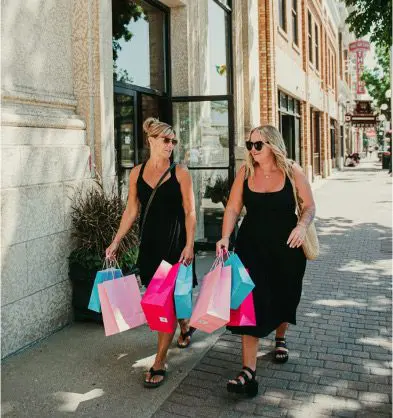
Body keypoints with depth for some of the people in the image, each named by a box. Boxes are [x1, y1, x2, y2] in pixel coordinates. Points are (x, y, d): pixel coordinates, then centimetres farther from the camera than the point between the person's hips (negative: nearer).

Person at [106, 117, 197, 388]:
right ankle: (185, 326, 46)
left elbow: (190, 212, -6)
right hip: (150, 242, 4)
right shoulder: (137, 173, 5)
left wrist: (189, 245, -14)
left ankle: (160, 363, 2)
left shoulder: (180, 173, -5)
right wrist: (115, 243, 6)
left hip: (174, 242, -4)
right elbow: (132, 211, 9)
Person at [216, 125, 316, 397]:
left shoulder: (292, 171, -7)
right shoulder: (246, 172, -3)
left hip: (286, 245, 0)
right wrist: (225, 237, -15)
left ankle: (280, 338, 50)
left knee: (283, 296, 17)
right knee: (252, 301, -9)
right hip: (252, 245, 0)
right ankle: (249, 372, -8)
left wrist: (302, 226, -21)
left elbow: (310, 205, -2)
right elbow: (233, 208, -2)